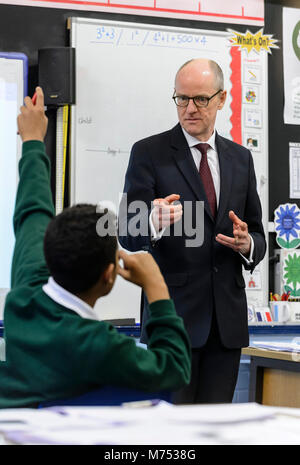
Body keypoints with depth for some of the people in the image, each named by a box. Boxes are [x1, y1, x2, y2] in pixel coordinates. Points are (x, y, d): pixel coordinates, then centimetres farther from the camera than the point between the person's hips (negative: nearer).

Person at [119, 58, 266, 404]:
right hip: (173, 313, -4)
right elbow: (127, 234, -9)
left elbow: (257, 235, 17)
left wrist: (247, 243, -7)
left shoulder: (240, 158, 13)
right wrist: (155, 221, -31)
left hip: (227, 317, 4)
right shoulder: (149, 153, -2)